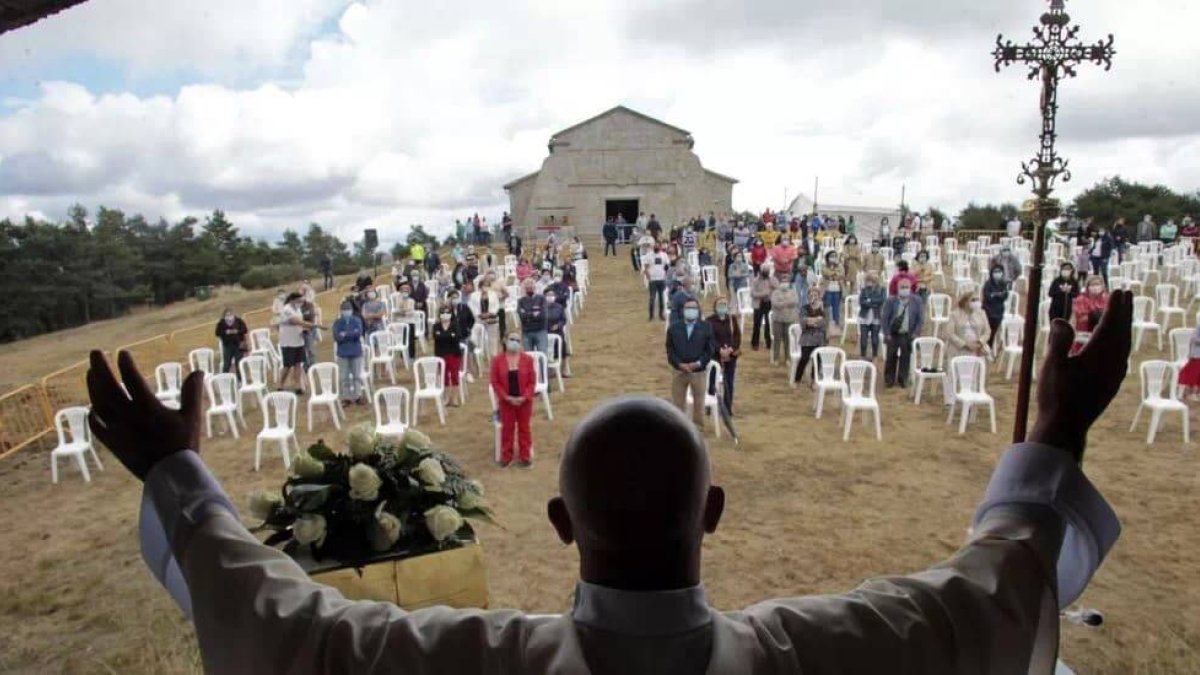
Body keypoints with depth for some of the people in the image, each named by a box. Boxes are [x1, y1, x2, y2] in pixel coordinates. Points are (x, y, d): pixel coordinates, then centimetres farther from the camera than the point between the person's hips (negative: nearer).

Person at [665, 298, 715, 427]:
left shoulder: (706, 327, 1)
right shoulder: (673, 328, 5)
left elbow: (710, 349, -4)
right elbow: (670, 350, 1)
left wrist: (698, 363, -16)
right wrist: (679, 364, -14)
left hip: (699, 372, -1)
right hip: (679, 371, 1)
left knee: (698, 402, 8)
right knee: (677, 403, 9)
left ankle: (697, 427, 20)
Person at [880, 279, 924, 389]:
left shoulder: (917, 301, -1)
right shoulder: (891, 301, -4)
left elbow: (920, 318, 1)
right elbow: (884, 317, -3)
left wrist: (916, 333, -6)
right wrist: (887, 333, -8)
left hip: (908, 335, 1)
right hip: (893, 334, -1)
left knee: (905, 357, 4)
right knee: (891, 356, 2)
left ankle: (903, 380, 17)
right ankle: (889, 379, 14)